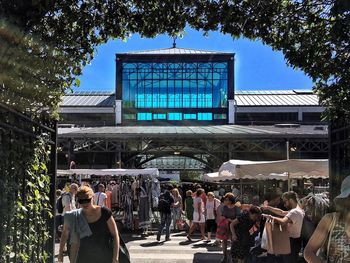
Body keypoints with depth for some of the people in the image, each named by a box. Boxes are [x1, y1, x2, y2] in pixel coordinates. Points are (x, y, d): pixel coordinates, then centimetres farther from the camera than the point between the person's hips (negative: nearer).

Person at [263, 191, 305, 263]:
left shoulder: (295, 212, -23)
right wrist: (268, 208, 8)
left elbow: (283, 222, -38)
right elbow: (282, 212, 16)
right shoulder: (298, 210, 12)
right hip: (296, 240, 10)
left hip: (293, 241, -10)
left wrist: (272, 217, -23)